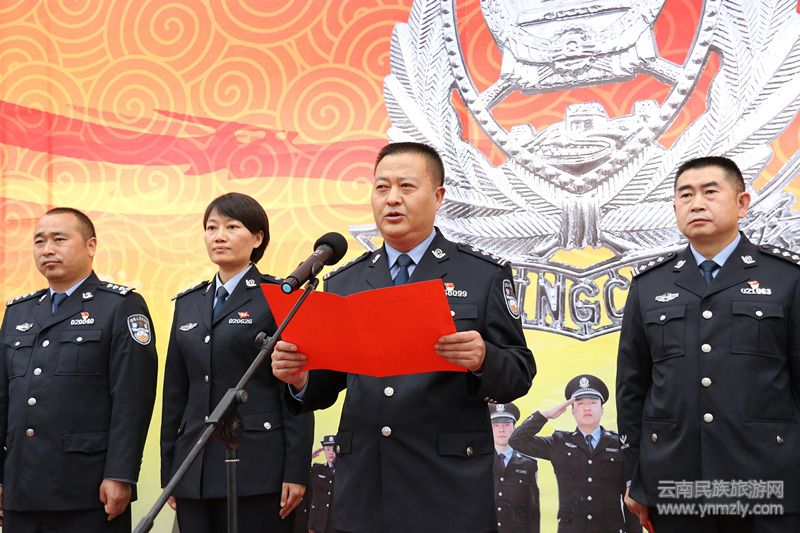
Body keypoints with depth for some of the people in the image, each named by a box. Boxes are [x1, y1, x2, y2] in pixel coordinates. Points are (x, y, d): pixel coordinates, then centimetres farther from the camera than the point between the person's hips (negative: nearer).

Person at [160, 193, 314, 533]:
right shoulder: (188, 303, 15)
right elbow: (175, 392, 16)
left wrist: (296, 471, -11)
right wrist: (168, 471, 13)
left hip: (257, 466, -5)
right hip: (195, 469, 5)